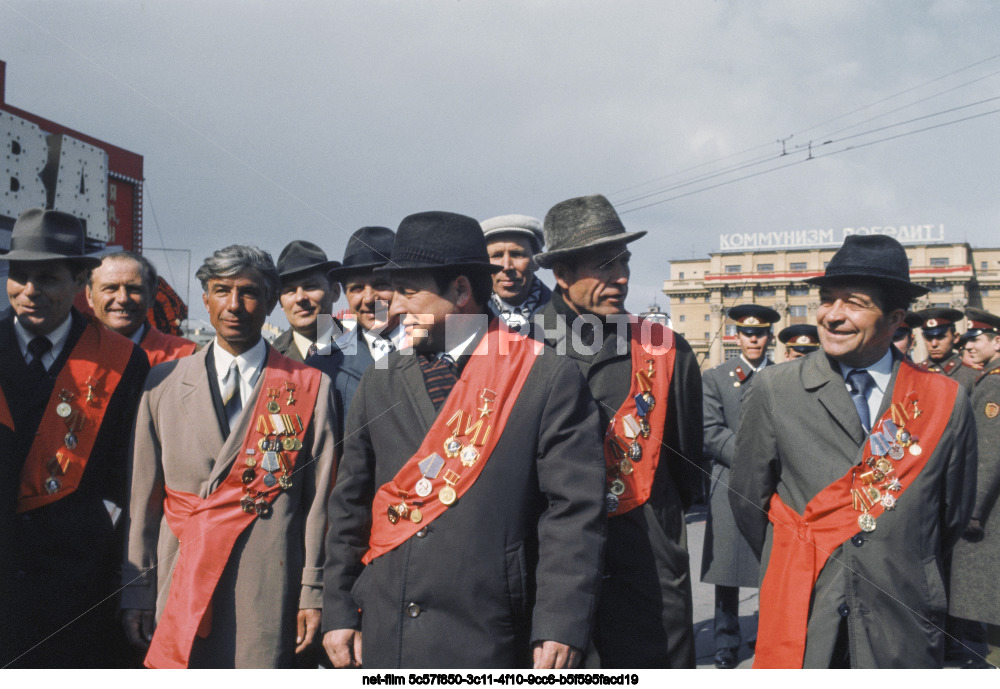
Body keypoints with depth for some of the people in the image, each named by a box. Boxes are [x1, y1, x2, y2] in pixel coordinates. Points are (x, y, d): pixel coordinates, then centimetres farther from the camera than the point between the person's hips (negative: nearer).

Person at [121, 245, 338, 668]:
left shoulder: (310, 387, 3)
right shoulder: (163, 383, 8)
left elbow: (319, 499, 1)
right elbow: (142, 495, 7)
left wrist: (314, 593, -1)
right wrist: (136, 591, 5)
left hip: (269, 590, -1)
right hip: (179, 584, 2)